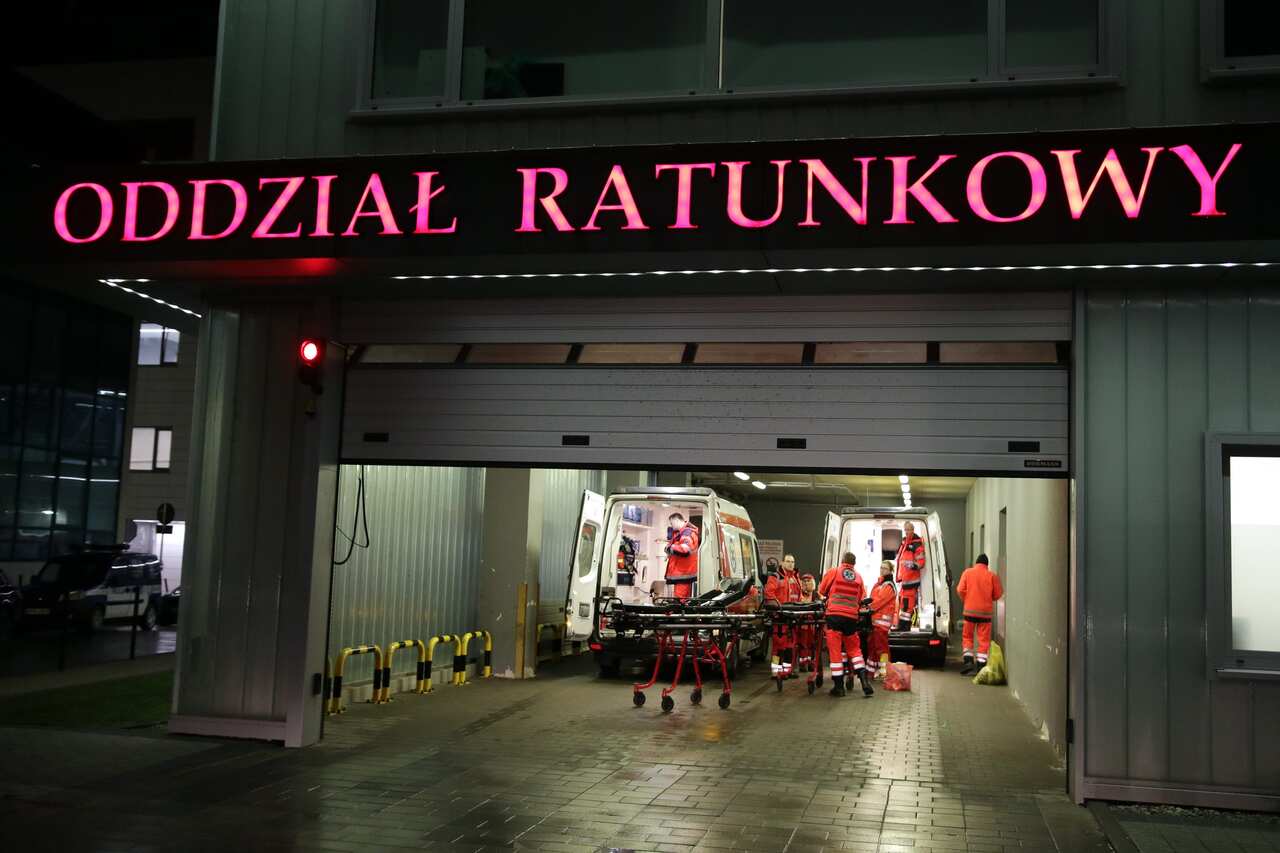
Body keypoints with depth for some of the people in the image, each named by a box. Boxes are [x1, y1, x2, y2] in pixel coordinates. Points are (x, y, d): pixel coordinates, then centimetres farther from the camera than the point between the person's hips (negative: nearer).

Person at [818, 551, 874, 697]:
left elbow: (822, 591, 12)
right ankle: (864, 679, 2)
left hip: (834, 615, -3)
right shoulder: (858, 577, 10)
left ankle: (838, 686, 2)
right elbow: (862, 599, 11)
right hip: (852, 617, 3)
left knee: (835, 650, 2)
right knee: (854, 648, 17)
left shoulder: (833, 572, 2)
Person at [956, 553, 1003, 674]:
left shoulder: (967, 572, -1)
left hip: (970, 610, 0)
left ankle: (968, 660, -2)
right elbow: (997, 594, 0)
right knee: (984, 639, 5)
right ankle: (981, 664, 0)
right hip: (986, 611, 0)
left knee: (967, 636, 13)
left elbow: (960, 590, -4)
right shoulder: (992, 575, -2)